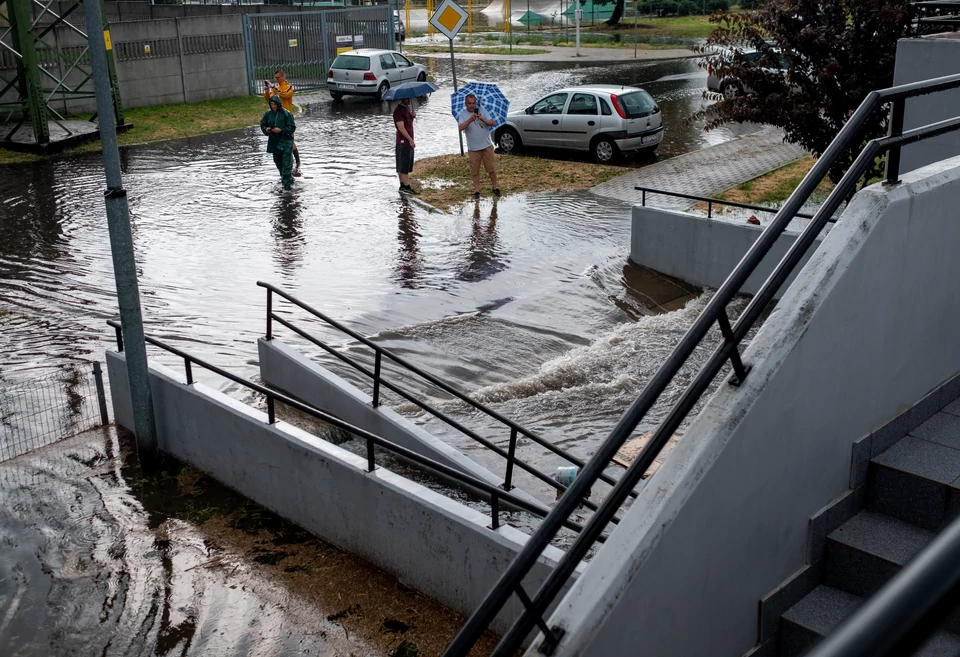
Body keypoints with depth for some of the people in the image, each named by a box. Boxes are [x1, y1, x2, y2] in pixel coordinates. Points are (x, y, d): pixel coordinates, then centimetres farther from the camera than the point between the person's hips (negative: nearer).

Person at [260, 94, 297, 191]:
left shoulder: (286, 114, -12)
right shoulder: (268, 113, 4)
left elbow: (292, 127, -11)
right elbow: (262, 124, 16)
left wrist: (281, 130, -21)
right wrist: (266, 129, -6)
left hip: (286, 141, -6)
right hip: (274, 142, 6)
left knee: (287, 163, -10)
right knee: (278, 161, 17)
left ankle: (287, 182, -9)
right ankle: (284, 176, 37)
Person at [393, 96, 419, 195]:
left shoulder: (407, 107, 15)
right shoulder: (398, 110, -14)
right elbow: (401, 128, -18)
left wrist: (413, 116, 3)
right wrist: (411, 140, -18)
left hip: (408, 141, 9)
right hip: (403, 141, -9)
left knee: (406, 165, 11)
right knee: (404, 165, -8)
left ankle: (403, 186, 15)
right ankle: (406, 187, -8)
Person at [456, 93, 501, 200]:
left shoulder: (482, 110, -1)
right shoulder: (462, 114, -4)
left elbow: (493, 123, -6)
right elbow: (460, 128, -20)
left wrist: (483, 120, -25)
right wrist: (470, 120, -35)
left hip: (486, 146, 1)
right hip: (473, 148, -1)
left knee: (491, 168, 6)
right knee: (475, 171, 4)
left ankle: (495, 187, 20)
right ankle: (476, 191, 13)